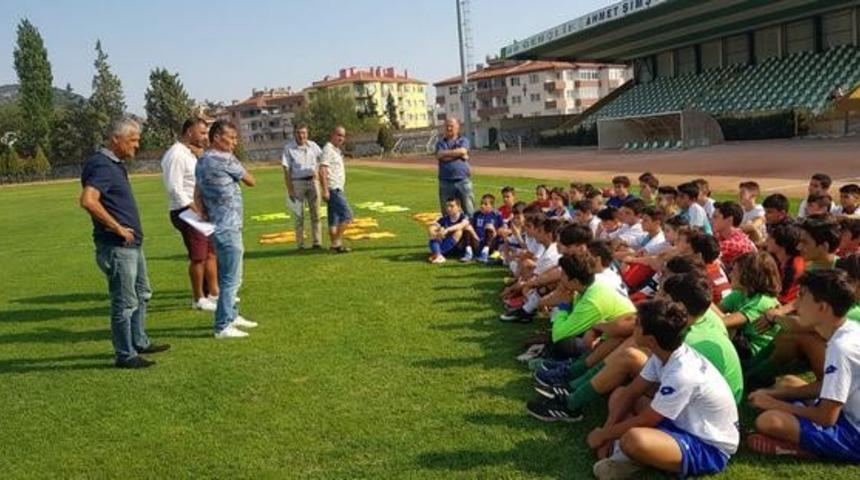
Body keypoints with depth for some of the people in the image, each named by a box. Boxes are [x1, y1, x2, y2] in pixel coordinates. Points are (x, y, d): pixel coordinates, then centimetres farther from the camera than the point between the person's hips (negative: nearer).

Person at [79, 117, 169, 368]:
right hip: (117, 246, -10)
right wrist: (117, 227, -25)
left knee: (142, 293, 21)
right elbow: (88, 201, -33)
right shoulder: (102, 165, -18)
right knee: (125, 302, -1)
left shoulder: (116, 164, 12)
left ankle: (140, 342, 34)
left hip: (131, 244, 10)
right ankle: (125, 355, 11)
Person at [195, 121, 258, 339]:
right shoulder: (224, 159, -15)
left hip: (218, 225, 9)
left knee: (230, 275, 20)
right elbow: (251, 181, -4)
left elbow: (197, 195, 13)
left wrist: (206, 216, 9)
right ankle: (223, 327, 1)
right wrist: (234, 159, 6)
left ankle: (232, 315, 32)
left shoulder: (202, 161, 12)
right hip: (228, 228, -9)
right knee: (231, 278, -3)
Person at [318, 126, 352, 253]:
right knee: (346, 215, -13)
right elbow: (322, 171, -20)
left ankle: (335, 244, 14)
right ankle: (337, 242, -9)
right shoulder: (328, 149, -12)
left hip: (337, 189, 10)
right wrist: (325, 190, -24)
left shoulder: (336, 150, 18)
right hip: (333, 189, -10)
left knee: (334, 218, 10)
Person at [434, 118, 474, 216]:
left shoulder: (463, 140, 9)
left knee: (469, 210, -1)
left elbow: (462, 151, -12)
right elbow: (439, 156, -7)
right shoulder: (440, 143, 12)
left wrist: (446, 153, -2)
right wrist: (458, 155, -6)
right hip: (446, 182, 1)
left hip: (463, 180, -1)